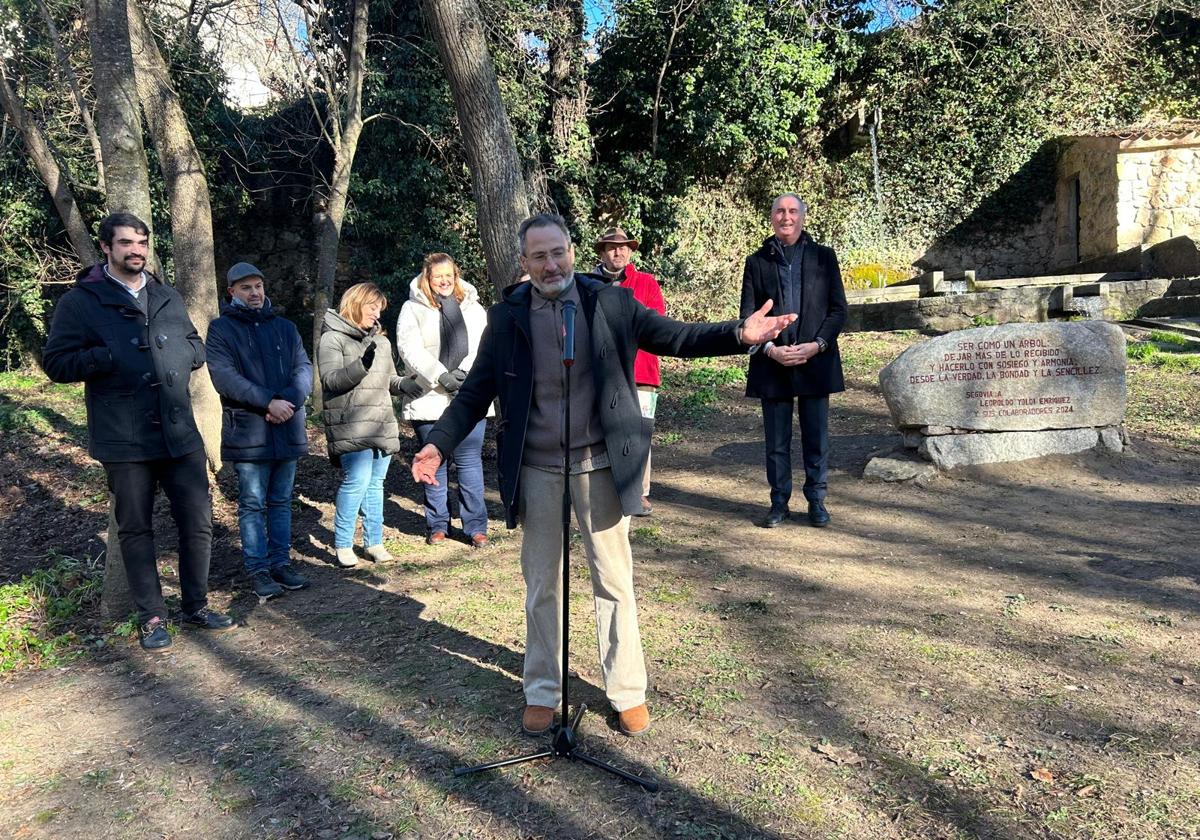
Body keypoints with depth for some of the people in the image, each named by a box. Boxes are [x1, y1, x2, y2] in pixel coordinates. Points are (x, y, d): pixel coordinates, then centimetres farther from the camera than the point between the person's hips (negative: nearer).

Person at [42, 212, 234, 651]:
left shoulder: (168, 298, 14)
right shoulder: (80, 302, -1)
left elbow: (197, 347, 25)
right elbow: (56, 362, -5)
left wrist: (184, 354, 3)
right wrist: (109, 357, -18)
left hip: (180, 434, 4)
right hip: (124, 441, -4)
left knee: (198, 522, 6)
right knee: (136, 530, 7)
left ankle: (197, 607, 23)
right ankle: (151, 618, 21)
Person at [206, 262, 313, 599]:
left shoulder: (285, 327, 15)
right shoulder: (221, 329, 1)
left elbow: (304, 368, 6)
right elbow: (224, 376, -11)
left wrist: (288, 401, -14)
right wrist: (269, 402, -18)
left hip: (287, 429, 4)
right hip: (247, 431, -4)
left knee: (281, 502, 11)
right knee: (253, 504, 1)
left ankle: (281, 563, 19)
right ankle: (258, 570, 9)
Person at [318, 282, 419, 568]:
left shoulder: (381, 340, 19)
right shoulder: (332, 338, -3)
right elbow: (330, 380, -13)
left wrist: (403, 385, 5)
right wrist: (361, 365, -27)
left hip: (382, 425, 7)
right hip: (351, 426, -7)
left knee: (375, 483, 10)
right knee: (357, 480, -14)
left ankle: (374, 541, 19)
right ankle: (343, 546, -1)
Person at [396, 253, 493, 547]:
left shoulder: (473, 308, 13)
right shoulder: (413, 309, 5)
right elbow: (410, 350, -7)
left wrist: (466, 372, -14)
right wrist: (441, 376, -17)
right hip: (429, 400, -1)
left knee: (470, 461, 0)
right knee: (434, 463, 7)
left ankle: (476, 525, 8)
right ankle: (437, 525, 19)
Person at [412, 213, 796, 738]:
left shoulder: (609, 303, -3)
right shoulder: (507, 316, -1)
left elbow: (671, 337, -3)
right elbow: (475, 392, 2)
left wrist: (739, 334, -17)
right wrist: (439, 444, -9)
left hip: (600, 463, -1)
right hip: (536, 469, 1)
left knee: (614, 580, 8)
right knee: (542, 585, 13)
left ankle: (627, 692, 25)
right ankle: (541, 693, 29)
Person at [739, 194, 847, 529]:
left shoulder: (823, 257, 7)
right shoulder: (757, 262, 7)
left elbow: (838, 309, 4)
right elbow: (748, 315, 3)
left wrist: (817, 345, -10)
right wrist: (770, 349, -11)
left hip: (816, 361, 0)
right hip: (772, 364, 0)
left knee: (816, 438, 6)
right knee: (776, 441, 7)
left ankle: (816, 501, 18)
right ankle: (779, 502, 18)